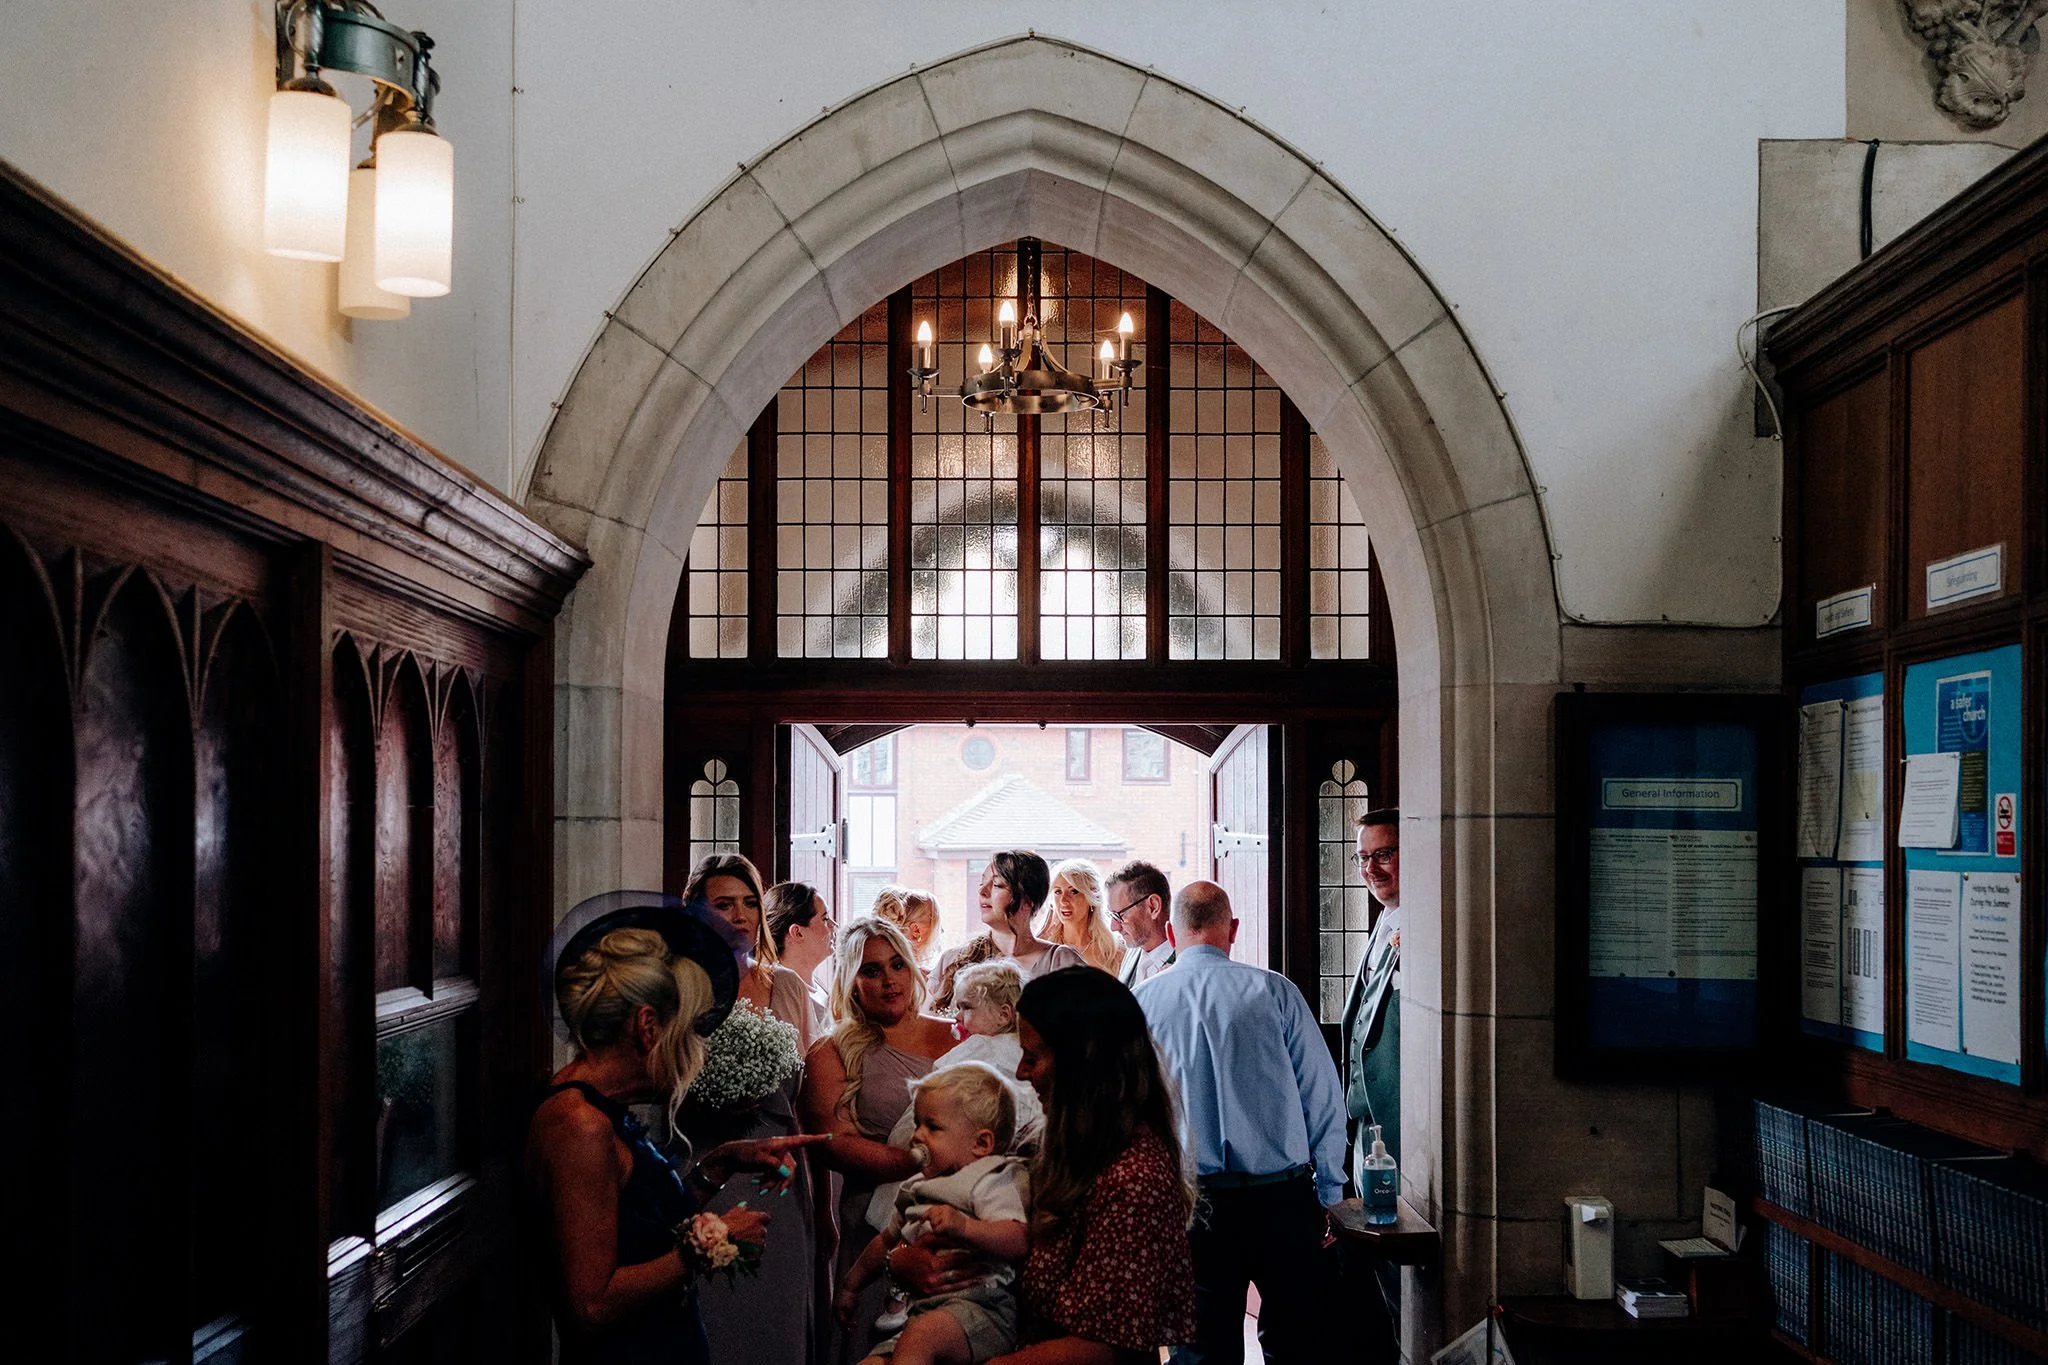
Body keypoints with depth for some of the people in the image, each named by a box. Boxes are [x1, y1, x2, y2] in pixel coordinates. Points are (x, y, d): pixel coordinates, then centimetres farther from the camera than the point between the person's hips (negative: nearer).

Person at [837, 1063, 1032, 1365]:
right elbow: (887, 1241, 42)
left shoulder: (991, 1182, -2)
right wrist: (852, 1284, 49)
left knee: (919, 1337, -37)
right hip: (918, 1313, 9)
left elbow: (1019, 1241, -19)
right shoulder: (917, 1189, 25)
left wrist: (962, 1226, -32)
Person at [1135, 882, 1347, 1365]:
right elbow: (1325, 1100, 1)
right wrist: (1327, 1195, 11)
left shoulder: (1141, 1002, 0)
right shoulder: (1274, 991, -2)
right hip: (1283, 1196, 0)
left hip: (1192, 1197, 1)